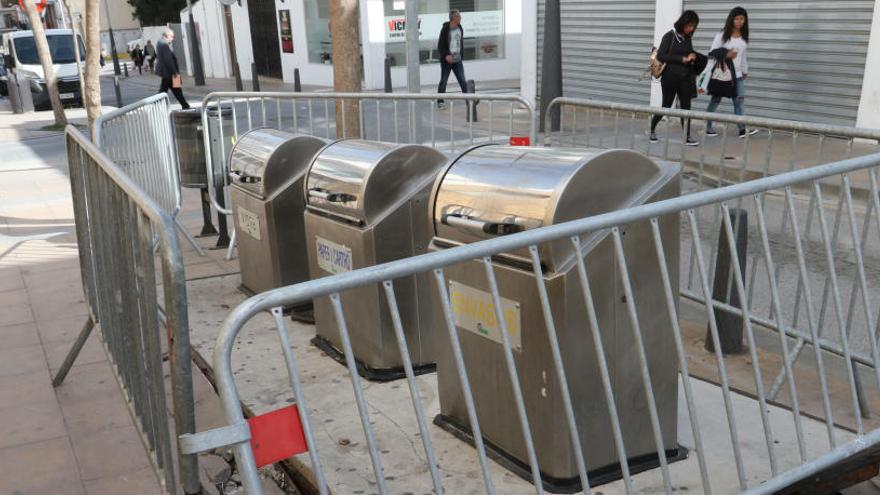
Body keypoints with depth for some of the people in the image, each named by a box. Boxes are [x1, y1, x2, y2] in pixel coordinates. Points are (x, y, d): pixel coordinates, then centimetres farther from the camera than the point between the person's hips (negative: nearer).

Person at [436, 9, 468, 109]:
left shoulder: (460, 28, 6)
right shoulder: (445, 29, -12)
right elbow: (440, 46, -10)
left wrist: (460, 54, 12)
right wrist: (446, 55, -21)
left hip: (457, 60, 5)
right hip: (446, 60, -5)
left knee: (463, 81, 3)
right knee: (443, 81, 3)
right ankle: (440, 101, 12)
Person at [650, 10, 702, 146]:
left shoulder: (687, 38, 8)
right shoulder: (669, 36, -9)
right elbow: (660, 56, -17)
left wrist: (693, 56, -3)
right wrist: (682, 59, -19)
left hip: (685, 79, 5)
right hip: (670, 78, -5)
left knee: (686, 107, 2)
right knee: (666, 106, 5)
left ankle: (687, 137, 5)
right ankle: (652, 129, 26)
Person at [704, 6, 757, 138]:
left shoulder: (744, 37, 8)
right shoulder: (722, 35, -7)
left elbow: (743, 55, 17)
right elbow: (712, 53, -8)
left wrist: (745, 70, 18)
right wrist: (725, 55, -21)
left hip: (737, 73, 4)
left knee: (739, 99, -3)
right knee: (716, 100, 4)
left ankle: (742, 129, -5)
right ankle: (709, 127, 14)